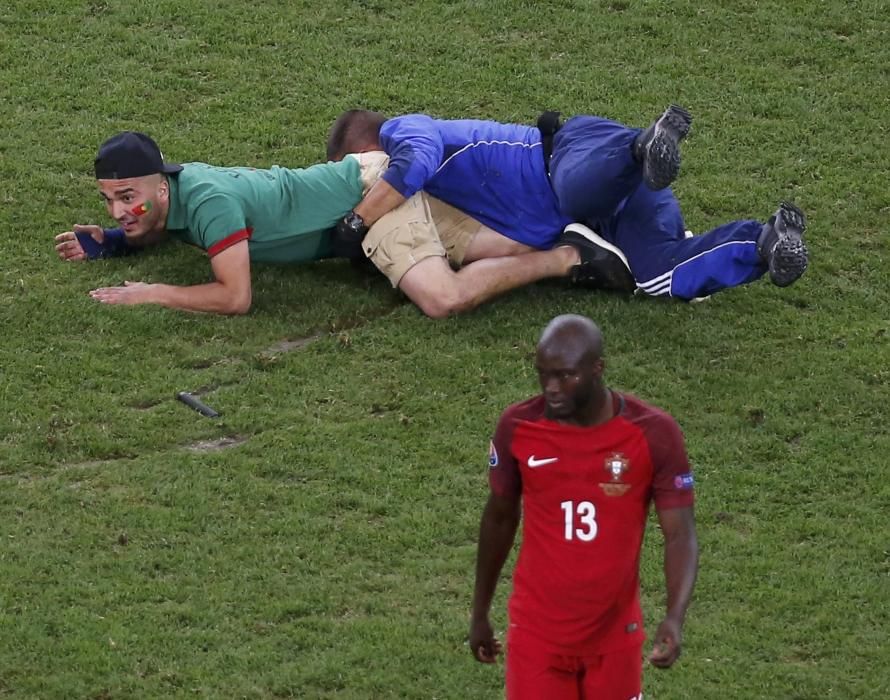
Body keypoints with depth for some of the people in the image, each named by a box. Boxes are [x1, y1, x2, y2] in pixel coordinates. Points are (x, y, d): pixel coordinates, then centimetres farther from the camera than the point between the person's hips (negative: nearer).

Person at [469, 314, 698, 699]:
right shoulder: (517, 428, -11)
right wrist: (480, 611, 14)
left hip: (614, 635, 0)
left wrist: (675, 618, -29)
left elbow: (680, 533, -12)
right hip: (537, 635, 0)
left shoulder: (653, 434, -15)